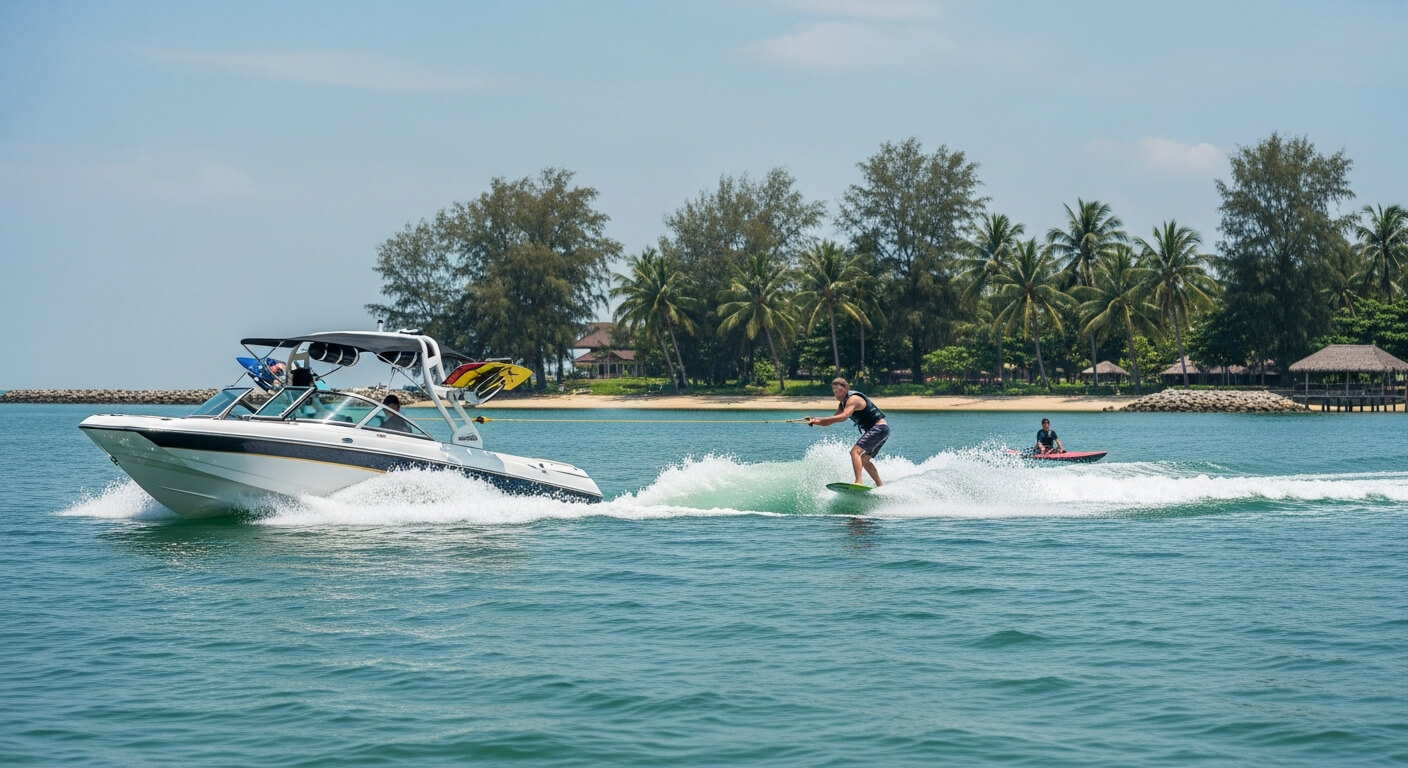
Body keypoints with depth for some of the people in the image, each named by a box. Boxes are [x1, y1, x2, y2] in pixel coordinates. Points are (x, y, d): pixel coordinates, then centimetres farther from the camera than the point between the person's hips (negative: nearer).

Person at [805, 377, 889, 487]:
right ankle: (880, 486, 25)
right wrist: (815, 421, -3)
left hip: (879, 428, -11)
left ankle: (858, 482, -36)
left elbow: (843, 417, -30)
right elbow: (830, 422, 15)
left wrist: (818, 420, -31)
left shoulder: (853, 399, -15)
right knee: (864, 460, 19)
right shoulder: (843, 404, 16)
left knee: (855, 451, -23)